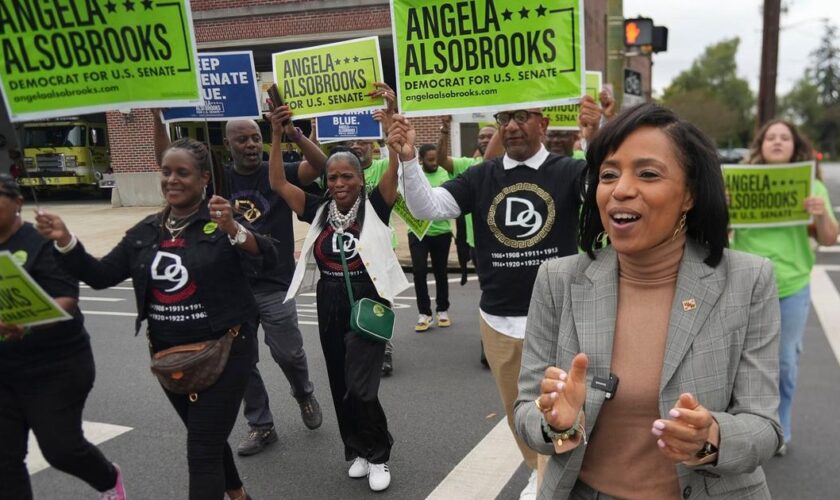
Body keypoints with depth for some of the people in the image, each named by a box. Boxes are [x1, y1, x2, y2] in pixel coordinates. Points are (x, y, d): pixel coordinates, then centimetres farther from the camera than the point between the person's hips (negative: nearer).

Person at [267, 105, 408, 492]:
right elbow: (278, 183, -3)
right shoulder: (319, 210, 1)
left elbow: (397, 167, -18)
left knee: (361, 387, -6)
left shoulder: (374, 206, -7)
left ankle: (378, 456, 18)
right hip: (329, 306, 4)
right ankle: (358, 451, 35)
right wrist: (277, 136, -10)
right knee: (340, 386, 15)